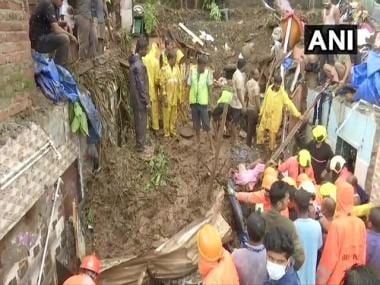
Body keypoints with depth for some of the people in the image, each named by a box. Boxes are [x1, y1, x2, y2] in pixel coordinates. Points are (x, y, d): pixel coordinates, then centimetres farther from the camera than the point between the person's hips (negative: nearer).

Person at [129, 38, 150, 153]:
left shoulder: (135, 61, 10)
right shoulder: (138, 65, -21)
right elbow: (141, 85, -22)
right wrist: (147, 101, -16)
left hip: (137, 99, 10)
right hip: (140, 100, -10)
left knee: (139, 122, 17)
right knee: (141, 123, 1)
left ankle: (140, 144, 27)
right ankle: (140, 146, 11)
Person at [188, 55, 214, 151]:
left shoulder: (208, 72, -10)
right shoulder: (192, 71, -4)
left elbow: (209, 87, -2)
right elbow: (189, 85, 1)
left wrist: (209, 99, 0)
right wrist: (188, 98, -1)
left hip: (203, 101, -3)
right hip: (193, 100, 3)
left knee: (206, 123, -1)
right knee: (196, 122, 15)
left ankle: (211, 143, 7)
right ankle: (198, 141, 31)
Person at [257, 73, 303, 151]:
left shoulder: (283, 93, -15)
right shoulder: (269, 89, -3)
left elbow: (289, 104, -19)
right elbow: (265, 101, 6)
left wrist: (298, 114, -26)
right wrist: (261, 112, 11)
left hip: (275, 117, -4)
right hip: (266, 115, 4)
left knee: (273, 133, 6)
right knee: (260, 130, 10)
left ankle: (271, 148, 26)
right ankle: (260, 142, 34)